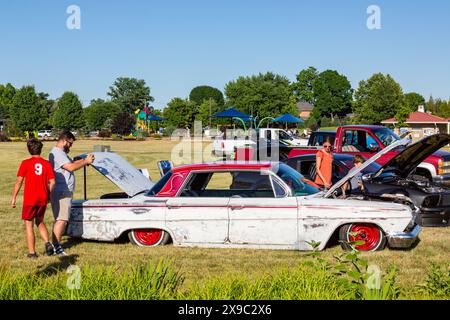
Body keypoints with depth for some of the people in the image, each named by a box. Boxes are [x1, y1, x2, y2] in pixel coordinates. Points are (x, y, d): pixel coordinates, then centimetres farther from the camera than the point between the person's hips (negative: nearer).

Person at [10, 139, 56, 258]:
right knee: (40, 222, 23)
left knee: (28, 225, 6)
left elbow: (19, 181, -7)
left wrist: (14, 197, 0)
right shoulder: (47, 164, 1)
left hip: (30, 199, -4)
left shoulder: (26, 163, -6)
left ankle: (32, 253, 6)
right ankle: (47, 243, 5)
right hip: (43, 199, 4)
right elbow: (52, 182, -3)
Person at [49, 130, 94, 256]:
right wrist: (86, 162, -11)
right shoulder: (57, 153, -15)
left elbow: (71, 163, 23)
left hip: (64, 192, 11)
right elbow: (71, 167, -21)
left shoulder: (61, 153, 20)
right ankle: (56, 246, -14)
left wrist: (85, 160, 11)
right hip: (61, 192, -11)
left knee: (60, 219, 14)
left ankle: (56, 245, 18)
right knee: (61, 219, -13)